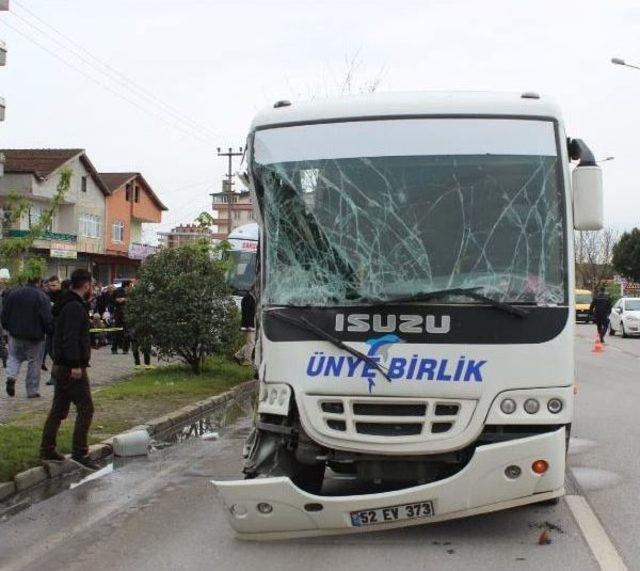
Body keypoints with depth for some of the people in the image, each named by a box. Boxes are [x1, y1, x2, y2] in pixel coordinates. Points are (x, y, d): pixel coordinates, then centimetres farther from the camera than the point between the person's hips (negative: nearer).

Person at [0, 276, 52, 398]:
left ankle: (11, 376, -5)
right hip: (35, 337, -3)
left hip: (15, 334, 3)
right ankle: (32, 391, 12)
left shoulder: (13, 293, -3)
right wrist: (47, 330, 2)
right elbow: (47, 318, -17)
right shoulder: (42, 296, -15)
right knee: (34, 362, 9)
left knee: (14, 357, 22)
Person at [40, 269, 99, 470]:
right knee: (85, 408, -8)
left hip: (61, 366, 10)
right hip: (72, 368, -10)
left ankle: (47, 450, 21)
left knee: (59, 409, 15)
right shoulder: (75, 307, -16)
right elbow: (71, 338, -24)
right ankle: (80, 453, -8)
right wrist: (76, 364, -25)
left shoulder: (68, 305, 16)